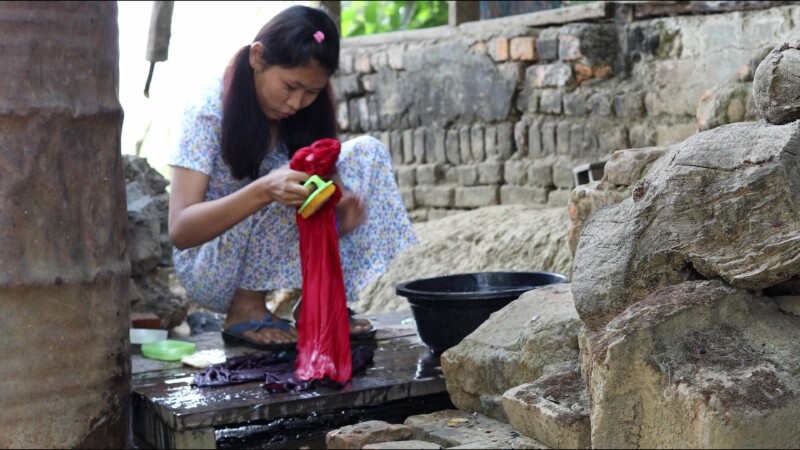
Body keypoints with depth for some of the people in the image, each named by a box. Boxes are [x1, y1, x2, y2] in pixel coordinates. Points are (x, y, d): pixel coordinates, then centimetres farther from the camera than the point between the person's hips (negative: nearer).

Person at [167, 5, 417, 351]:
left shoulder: (303, 114, -5)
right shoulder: (209, 112, -21)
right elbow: (179, 230, -28)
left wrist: (335, 219, -25)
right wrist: (263, 190, -44)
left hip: (278, 266, 6)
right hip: (208, 270, -6)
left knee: (366, 153, -8)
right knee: (285, 187, -32)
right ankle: (246, 310, -15)